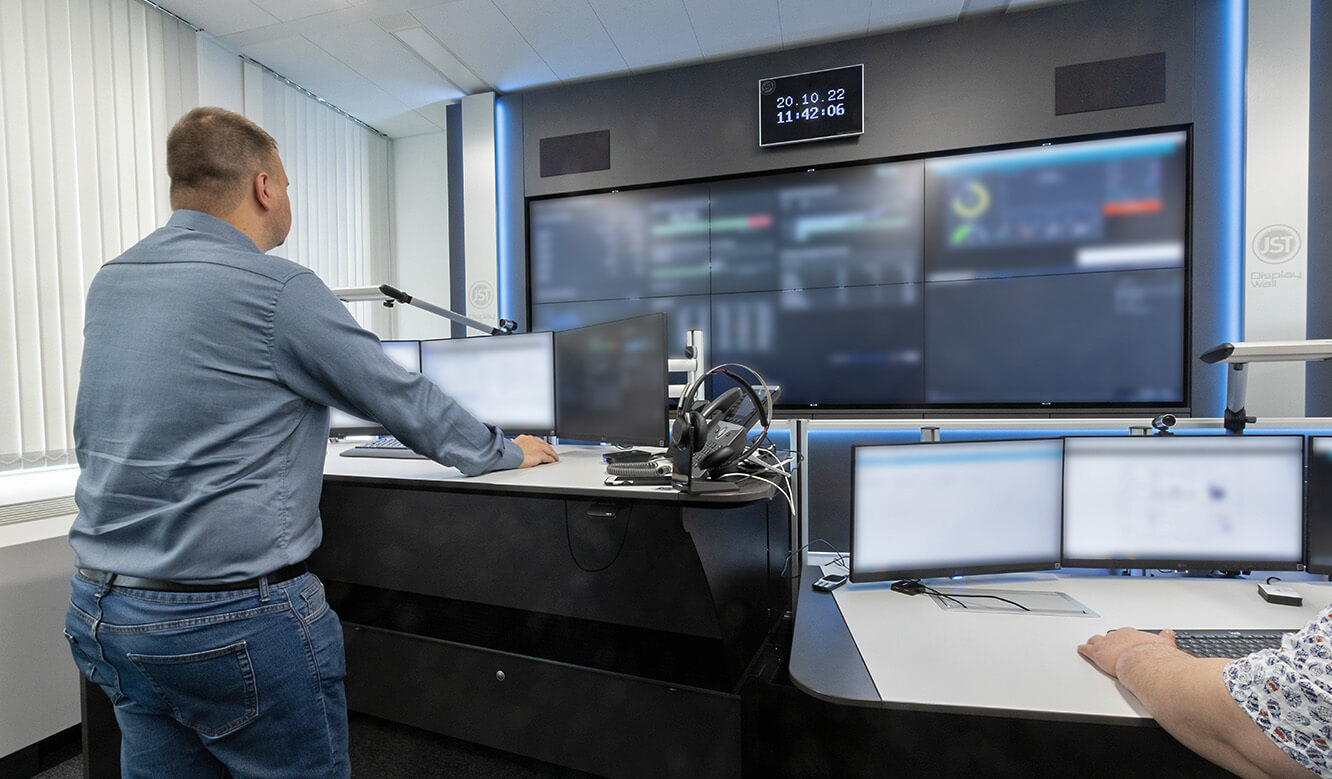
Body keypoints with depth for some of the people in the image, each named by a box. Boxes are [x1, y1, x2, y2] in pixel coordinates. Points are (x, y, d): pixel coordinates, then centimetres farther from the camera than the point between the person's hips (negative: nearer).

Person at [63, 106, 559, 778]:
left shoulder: (108, 282, 6)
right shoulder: (276, 289, -18)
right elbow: (404, 400, -13)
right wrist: (507, 452, 1)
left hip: (100, 608, 8)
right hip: (234, 620, -8)